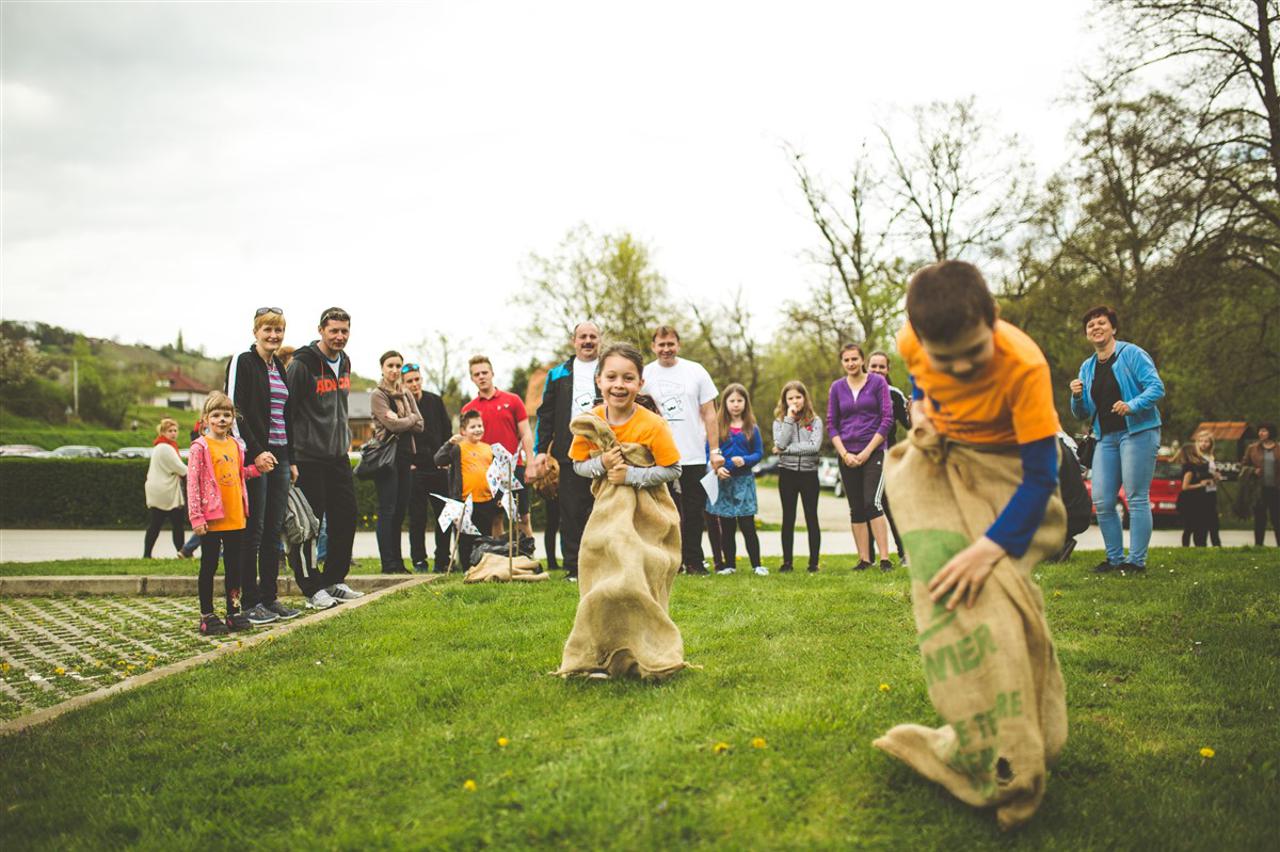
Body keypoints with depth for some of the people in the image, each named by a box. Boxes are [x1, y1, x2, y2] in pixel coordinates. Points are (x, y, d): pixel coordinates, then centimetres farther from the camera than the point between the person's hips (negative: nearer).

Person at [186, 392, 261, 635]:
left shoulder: (236, 445, 10)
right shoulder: (200, 447, -8)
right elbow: (192, 484, -11)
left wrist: (256, 468, 2)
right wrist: (196, 517, -16)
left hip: (235, 518, 6)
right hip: (212, 519, -6)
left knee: (234, 567, 11)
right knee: (209, 567, 4)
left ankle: (234, 613, 21)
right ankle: (207, 617, 11)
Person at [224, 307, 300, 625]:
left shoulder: (280, 367, 16)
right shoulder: (242, 362, -5)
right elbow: (234, 411, -13)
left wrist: (291, 460, 16)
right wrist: (256, 453, -19)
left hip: (279, 457, 7)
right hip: (254, 458, -7)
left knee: (273, 532, 9)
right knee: (252, 533, -3)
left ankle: (270, 598, 16)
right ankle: (251, 602, 3)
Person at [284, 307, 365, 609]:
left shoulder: (344, 362, 12)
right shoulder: (301, 364, -13)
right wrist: (289, 455, -15)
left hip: (339, 456, 8)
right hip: (309, 458, -8)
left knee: (345, 518, 11)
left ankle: (334, 581, 23)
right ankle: (312, 587, 8)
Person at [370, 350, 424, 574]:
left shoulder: (406, 395, 16)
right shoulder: (377, 395, -3)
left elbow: (419, 425, 6)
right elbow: (391, 424, -15)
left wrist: (400, 421, -8)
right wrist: (411, 419, 0)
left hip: (405, 455, 6)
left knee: (400, 510, 8)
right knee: (387, 510, -6)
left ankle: (397, 561, 13)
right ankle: (388, 563, -5)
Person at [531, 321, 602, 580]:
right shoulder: (558, 374, 14)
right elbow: (546, 413, 13)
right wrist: (540, 450, 4)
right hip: (570, 452, 1)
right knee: (571, 511, 1)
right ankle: (573, 567, 7)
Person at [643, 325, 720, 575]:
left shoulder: (695, 371, 4)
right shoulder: (645, 375, 3)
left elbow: (709, 413, 6)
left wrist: (715, 450, 0)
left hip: (694, 456, 1)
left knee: (694, 512, 5)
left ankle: (693, 561, 15)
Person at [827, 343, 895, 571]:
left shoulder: (878, 382, -1)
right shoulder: (837, 387, 7)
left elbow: (887, 419, -4)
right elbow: (831, 424, 8)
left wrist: (867, 452, -10)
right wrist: (844, 454, -5)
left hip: (873, 452, -4)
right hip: (847, 455, 4)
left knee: (872, 503, -16)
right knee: (855, 509, 4)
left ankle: (884, 559, -14)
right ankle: (864, 559, 10)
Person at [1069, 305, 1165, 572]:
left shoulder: (1131, 354, -2)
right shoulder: (1087, 367, 15)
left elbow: (1157, 387, -11)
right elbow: (1082, 414, 18)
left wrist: (1132, 406, -27)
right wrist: (1077, 397, -3)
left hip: (1137, 432, -6)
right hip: (1106, 438, 6)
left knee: (1136, 498, -7)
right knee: (1102, 502, 1)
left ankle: (1137, 560, -2)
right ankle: (1115, 558, 11)